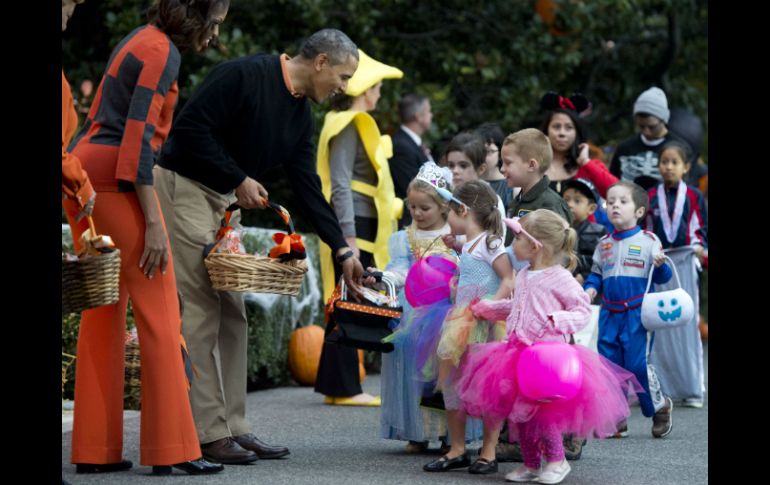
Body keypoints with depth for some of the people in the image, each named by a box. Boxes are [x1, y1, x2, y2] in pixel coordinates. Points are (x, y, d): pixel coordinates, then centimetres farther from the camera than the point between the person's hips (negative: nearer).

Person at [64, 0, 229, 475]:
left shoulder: (139, 41, 18)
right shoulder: (164, 52, -10)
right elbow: (138, 138, -18)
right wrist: (153, 222, -20)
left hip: (83, 168, 9)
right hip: (117, 178, -9)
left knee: (104, 312, 9)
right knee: (159, 313, -5)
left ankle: (95, 449, 9)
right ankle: (173, 449, -5)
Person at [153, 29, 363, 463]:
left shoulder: (301, 115, 8)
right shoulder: (244, 76, -18)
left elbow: (308, 187, 10)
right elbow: (190, 128, -22)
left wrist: (343, 250, 5)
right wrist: (239, 179, -18)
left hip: (225, 200, 9)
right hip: (184, 187, -9)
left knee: (232, 314, 8)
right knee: (201, 310, -9)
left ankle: (234, 427, 13)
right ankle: (209, 433, -6)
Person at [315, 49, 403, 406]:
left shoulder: (355, 123, 20)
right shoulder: (348, 125, -10)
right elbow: (340, 185, -17)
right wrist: (350, 239, -23)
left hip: (358, 227, 10)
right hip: (353, 225, -10)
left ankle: (339, 386, 12)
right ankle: (343, 387, -6)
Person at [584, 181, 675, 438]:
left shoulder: (648, 241, -2)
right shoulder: (604, 244, 11)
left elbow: (662, 277, 1)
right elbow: (596, 274, 18)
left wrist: (660, 266, -20)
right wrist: (590, 288, -2)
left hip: (638, 314, -5)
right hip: (609, 315, 5)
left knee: (638, 364, -9)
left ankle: (659, 406, 15)